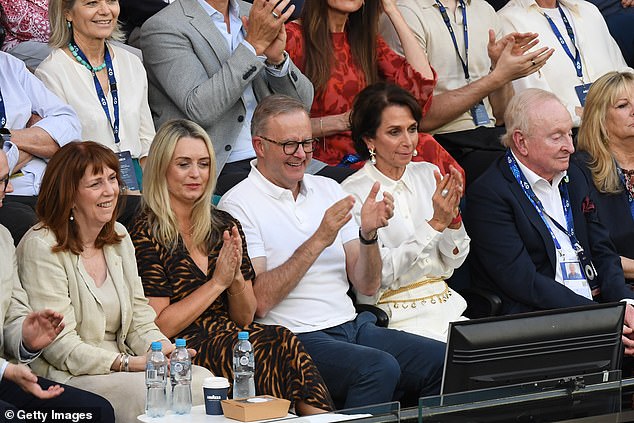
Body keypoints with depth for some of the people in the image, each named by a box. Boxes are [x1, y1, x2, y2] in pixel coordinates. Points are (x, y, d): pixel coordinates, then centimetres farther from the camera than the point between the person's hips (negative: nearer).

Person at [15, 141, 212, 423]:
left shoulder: (119, 237, 15)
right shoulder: (42, 247, -10)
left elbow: (140, 322, 12)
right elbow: (60, 347, -15)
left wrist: (164, 350, -10)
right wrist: (131, 364, -23)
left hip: (119, 371, 7)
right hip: (65, 378, -7)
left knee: (203, 378, -19)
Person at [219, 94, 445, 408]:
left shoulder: (328, 189, 16)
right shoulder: (239, 204, -3)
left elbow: (367, 286, 12)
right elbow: (259, 301, -14)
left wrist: (368, 233, -7)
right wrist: (319, 241, -16)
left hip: (352, 325, 6)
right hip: (297, 337, -6)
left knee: (441, 359, -16)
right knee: (379, 368, -32)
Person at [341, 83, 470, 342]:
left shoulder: (428, 175, 11)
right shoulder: (353, 193, -6)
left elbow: (454, 261, 11)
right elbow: (377, 274, -13)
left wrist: (453, 215, -9)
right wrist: (435, 224, -17)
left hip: (446, 306, 6)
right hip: (397, 316, -5)